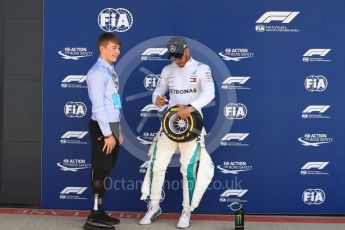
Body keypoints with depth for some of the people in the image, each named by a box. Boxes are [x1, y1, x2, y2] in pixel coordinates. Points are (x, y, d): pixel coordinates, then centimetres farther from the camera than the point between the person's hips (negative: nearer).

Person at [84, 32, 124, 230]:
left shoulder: (111, 71, 15)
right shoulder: (97, 72, -13)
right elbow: (98, 106, -19)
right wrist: (107, 133, -19)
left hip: (112, 125, 9)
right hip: (102, 127, -9)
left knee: (107, 170, 13)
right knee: (100, 170, -4)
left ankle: (100, 211, 23)